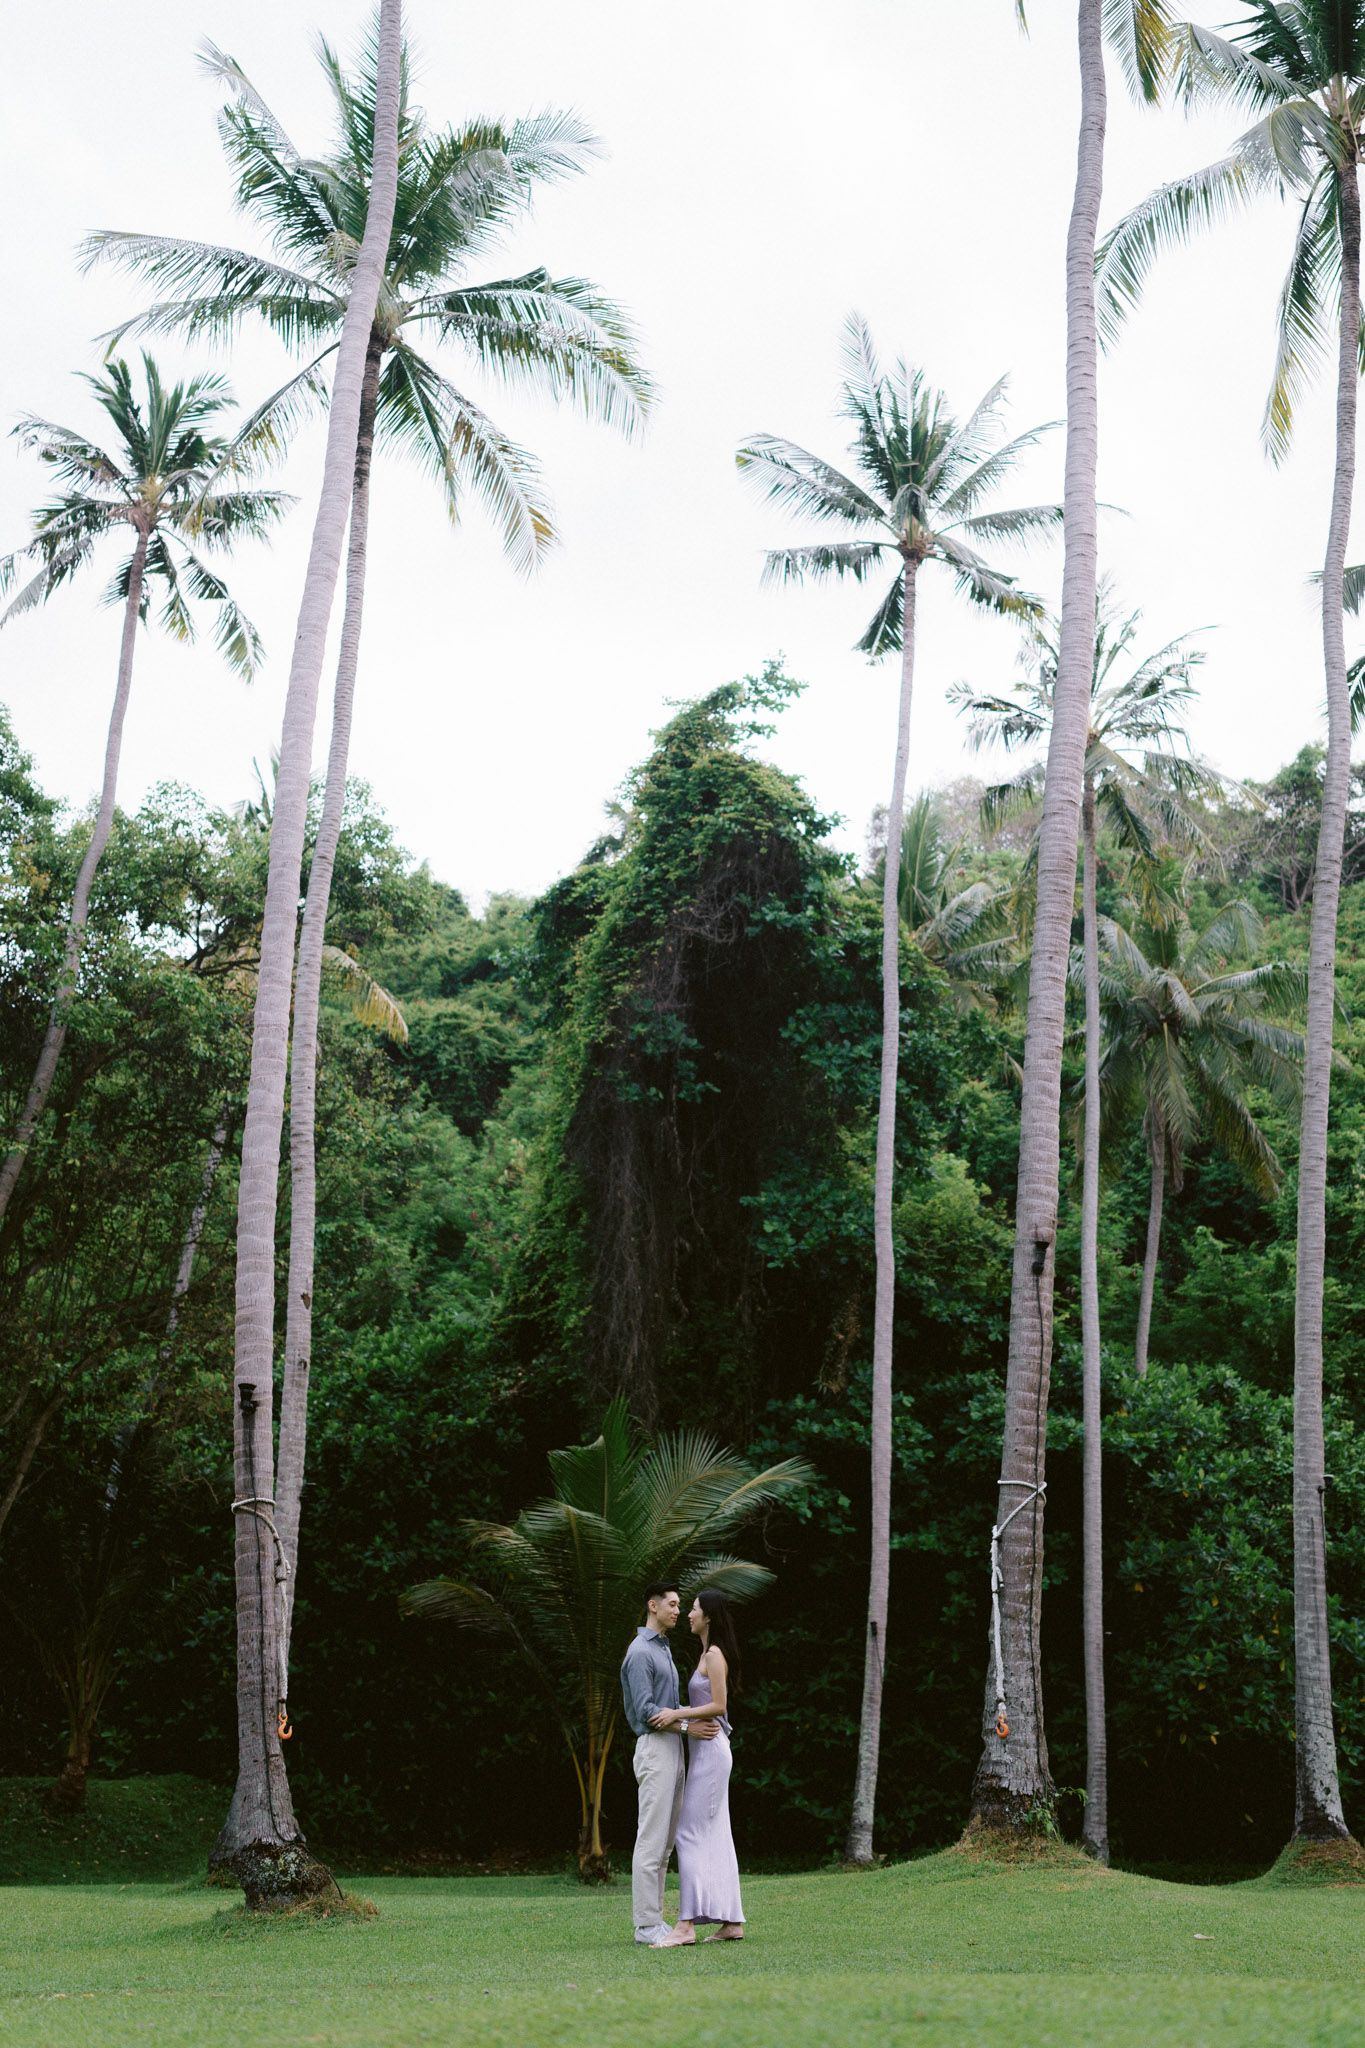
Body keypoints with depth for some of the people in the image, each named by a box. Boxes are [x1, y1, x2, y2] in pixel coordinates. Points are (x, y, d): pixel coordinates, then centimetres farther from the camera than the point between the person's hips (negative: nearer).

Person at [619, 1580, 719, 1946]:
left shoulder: (664, 1649, 20)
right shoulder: (640, 1652, -11)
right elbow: (646, 1710, -18)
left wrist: (703, 1720, 7)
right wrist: (688, 1727, -21)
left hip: (672, 1748, 10)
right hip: (655, 1748, -10)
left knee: (665, 1840, 10)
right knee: (651, 1839, -8)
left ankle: (654, 1919, 14)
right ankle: (647, 1925, -7)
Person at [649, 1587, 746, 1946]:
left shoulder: (714, 1654, -12)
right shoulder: (709, 1653, 17)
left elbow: (719, 1706, -18)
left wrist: (678, 1714, -18)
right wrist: (678, 1714, 13)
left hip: (710, 1749, -10)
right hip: (708, 1748, 10)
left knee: (692, 1833, -12)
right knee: (715, 1836, 9)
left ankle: (686, 1924, -15)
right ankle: (731, 1921, 11)